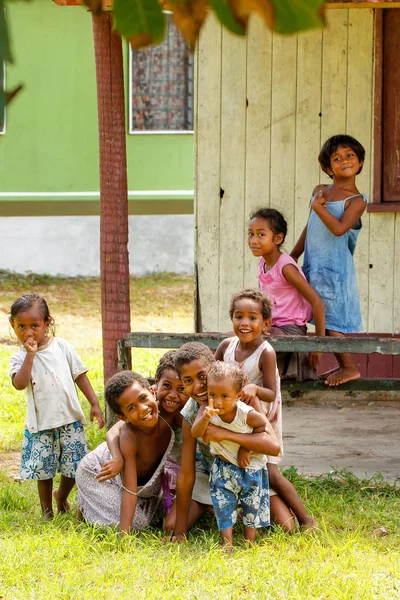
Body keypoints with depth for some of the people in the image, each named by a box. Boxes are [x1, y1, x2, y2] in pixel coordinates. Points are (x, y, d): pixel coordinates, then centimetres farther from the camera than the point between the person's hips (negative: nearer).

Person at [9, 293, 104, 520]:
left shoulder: (62, 346, 1)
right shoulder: (20, 358, -2)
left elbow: (80, 375, 6)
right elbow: (20, 384, -21)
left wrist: (95, 403, 0)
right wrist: (30, 354, -21)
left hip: (70, 419, 1)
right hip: (41, 425, -1)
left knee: (73, 468, 5)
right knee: (44, 472, 5)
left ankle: (61, 496, 35)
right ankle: (47, 512, 25)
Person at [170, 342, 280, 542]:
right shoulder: (190, 414, -24)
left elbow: (273, 446, -41)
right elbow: (186, 475, -20)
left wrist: (225, 434, -49)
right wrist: (180, 531, -20)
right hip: (210, 471, 1)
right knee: (171, 527, -11)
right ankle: (208, 509, 23)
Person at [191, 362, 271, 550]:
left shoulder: (246, 414, -28)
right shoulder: (206, 410, -21)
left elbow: (262, 425, -9)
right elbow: (195, 433, -32)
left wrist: (246, 447, -17)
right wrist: (205, 418, -51)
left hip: (250, 466, -2)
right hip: (224, 467, 2)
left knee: (252, 504, 6)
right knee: (223, 503, -4)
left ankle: (249, 542, 19)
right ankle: (227, 543, 0)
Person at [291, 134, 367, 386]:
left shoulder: (357, 201, -9)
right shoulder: (319, 191, 11)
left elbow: (339, 228, -26)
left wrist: (318, 206, -19)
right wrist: (293, 255, 23)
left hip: (335, 268, -7)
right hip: (314, 266, 7)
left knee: (330, 320, -9)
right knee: (324, 320, 10)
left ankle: (350, 368, 2)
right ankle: (343, 366, 20)